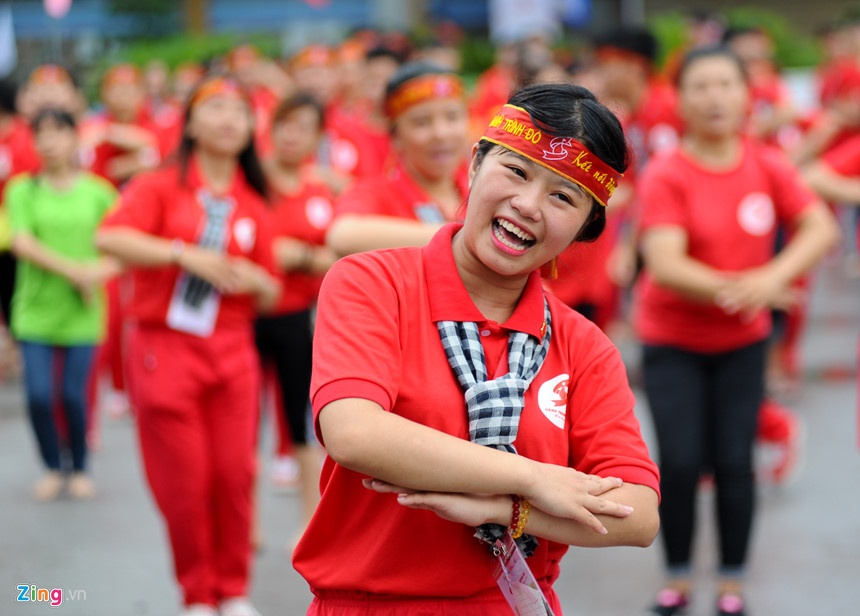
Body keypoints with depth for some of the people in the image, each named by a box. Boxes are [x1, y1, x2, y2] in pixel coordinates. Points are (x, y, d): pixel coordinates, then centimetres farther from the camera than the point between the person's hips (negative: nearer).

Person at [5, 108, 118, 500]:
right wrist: (74, 271, -17)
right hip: (35, 310, 0)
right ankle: (53, 468, 18)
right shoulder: (22, 190, 1)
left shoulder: (97, 192, 3)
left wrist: (101, 270, -14)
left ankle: (80, 469, 21)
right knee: (39, 395, -5)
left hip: (81, 313, 0)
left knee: (73, 394, -3)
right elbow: (22, 243, -11)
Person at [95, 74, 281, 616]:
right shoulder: (161, 186, -1)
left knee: (235, 475, 3)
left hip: (232, 352, 3)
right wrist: (185, 255, -26)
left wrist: (257, 281, -8)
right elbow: (111, 238, -20)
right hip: (165, 348, -3)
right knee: (184, 483, 2)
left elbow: (270, 297, 15)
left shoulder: (252, 206, 10)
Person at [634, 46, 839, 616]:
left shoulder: (768, 165, -3)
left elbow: (821, 229, -12)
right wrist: (734, 289, -37)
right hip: (673, 341, -2)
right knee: (681, 462, -5)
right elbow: (666, 266, -25)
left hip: (743, 341, 2)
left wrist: (773, 276, -29)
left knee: (734, 462, 1)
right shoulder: (665, 175, -15)